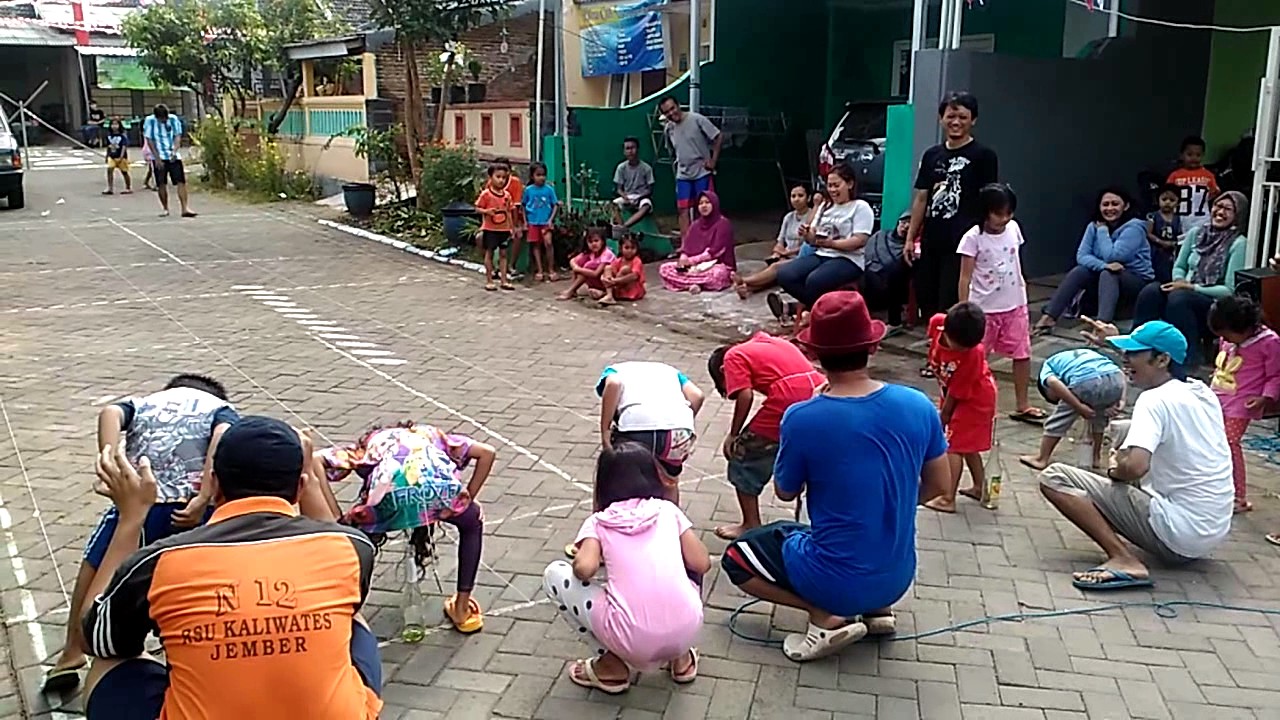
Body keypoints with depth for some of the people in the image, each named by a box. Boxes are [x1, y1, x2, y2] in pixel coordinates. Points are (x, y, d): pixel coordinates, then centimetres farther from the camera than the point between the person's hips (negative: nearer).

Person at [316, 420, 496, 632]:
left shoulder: (367, 444, 38)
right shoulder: (431, 434, 41)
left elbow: (315, 460, 22)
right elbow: (486, 452, 28)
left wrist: (337, 517, 19)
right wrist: (468, 499, 33)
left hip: (391, 491, -1)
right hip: (441, 487, 1)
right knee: (472, 523, 36)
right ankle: (462, 610, 38)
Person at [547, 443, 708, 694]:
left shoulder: (599, 521, 10)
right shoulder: (668, 510, 14)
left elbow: (585, 568, -8)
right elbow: (701, 564, 8)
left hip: (634, 640, -3)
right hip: (686, 632, 3)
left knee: (555, 575, 16)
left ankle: (611, 665, 16)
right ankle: (680, 658, 27)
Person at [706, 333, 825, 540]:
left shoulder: (733, 356, 13)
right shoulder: (768, 342, 32)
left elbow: (745, 396, -2)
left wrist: (733, 435, 8)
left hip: (789, 399, -7)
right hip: (820, 392, 7)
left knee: (744, 455, 12)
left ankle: (751, 526, 18)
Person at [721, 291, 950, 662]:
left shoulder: (802, 418, -22)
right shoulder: (918, 405, -11)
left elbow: (785, 493, -4)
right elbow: (938, 486, 3)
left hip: (836, 582, -5)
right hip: (896, 579, 5)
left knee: (737, 556, 18)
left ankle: (827, 616, 1)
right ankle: (876, 608, 13)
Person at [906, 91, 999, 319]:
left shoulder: (983, 156, -2)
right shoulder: (931, 155, 13)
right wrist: (910, 237, 11)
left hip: (962, 244, -5)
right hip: (930, 243, 6)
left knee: (951, 307, -8)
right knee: (926, 302, 8)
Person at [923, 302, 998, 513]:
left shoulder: (972, 354, -36)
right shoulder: (937, 323, -24)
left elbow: (956, 392, -24)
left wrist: (944, 415, -12)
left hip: (974, 398, -7)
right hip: (953, 392, 7)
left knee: (955, 445, -6)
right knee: (966, 443, 19)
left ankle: (948, 499, 0)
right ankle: (980, 487, 34)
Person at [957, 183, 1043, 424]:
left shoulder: (1014, 229, 0)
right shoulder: (973, 238, -15)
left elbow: (1016, 264, 13)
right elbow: (965, 278, -14)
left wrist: (1023, 295, 16)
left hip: (1015, 305, 5)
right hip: (983, 308, -5)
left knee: (1022, 353, 9)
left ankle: (1022, 405, 20)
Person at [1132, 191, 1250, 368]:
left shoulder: (1238, 244, -8)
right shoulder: (1196, 233, 9)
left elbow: (1229, 290, -12)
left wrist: (1191, 287, -16)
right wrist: (1180, 281, -6)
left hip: (1216, 306, -5)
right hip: (1186, 295, 5)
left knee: (1178, 298, -36)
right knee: (1151, 291, -26)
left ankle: (1188, 360, -27)